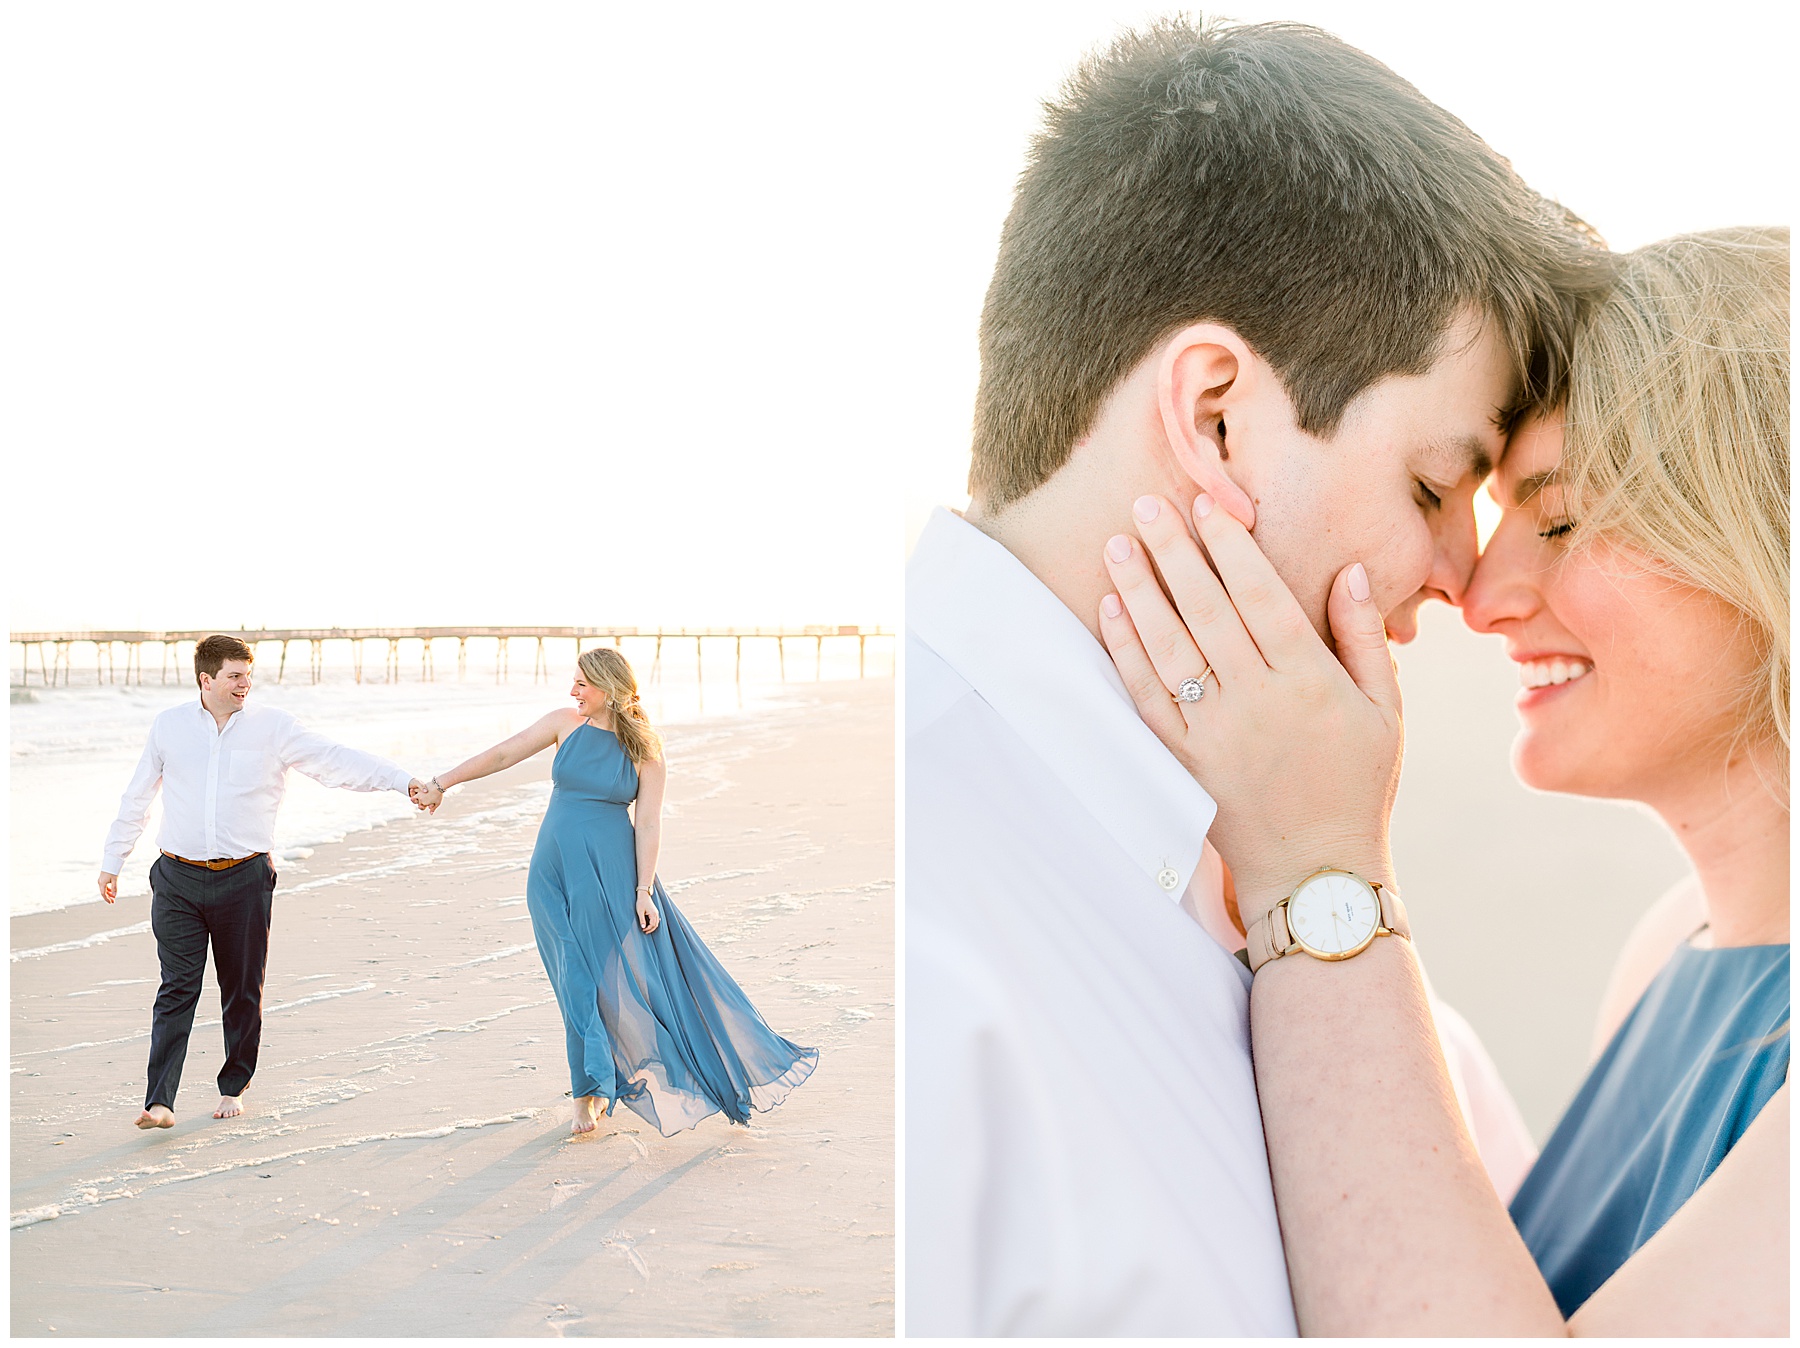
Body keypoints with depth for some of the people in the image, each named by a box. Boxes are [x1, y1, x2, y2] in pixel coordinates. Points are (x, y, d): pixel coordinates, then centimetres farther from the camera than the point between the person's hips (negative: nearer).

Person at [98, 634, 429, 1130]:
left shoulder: (272, 726, 0)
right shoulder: (169, 726, 6)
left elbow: (333, 760, -7)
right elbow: (136, 798, 17)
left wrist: (402, 780, -18)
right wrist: (112, 861, 21)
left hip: (244, 879, 0)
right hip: (178, 879, 0)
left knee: (242, 992, 7)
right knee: (177, 989, -5)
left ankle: (233, 1087, 24)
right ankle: (159, 1102, -7)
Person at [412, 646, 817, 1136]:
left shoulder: (646, 750, -5)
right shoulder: (567, 723, 3)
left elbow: (648, 824, -7)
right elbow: (503, 754, 7)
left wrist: (644, 890, -12)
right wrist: (442, 782, 7)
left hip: (611, 872, -2)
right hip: (555, 873, 2)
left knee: (626, 972, -3)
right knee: (578, 980, 2)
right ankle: (591, 1093, 11)